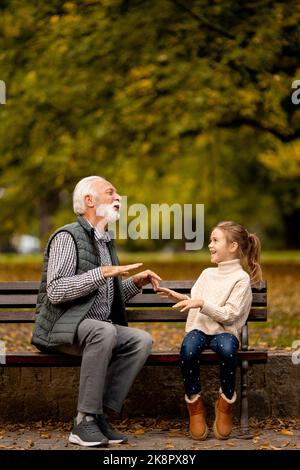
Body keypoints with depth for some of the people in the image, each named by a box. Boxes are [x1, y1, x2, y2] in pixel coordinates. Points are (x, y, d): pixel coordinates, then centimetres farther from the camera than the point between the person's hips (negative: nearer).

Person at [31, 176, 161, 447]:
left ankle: (102, 414, -18)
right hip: (62, 326, -8)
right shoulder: (67, 237, -7)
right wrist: (103, 273, -22)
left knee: (142, 340, -19)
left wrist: (136, 282, 8)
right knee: (104, 331, -37)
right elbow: (55, 292, -20)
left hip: (96, 327, 8)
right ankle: (85, 421, -30)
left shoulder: (106, 242, 21)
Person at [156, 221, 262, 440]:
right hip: (199, 327, 4)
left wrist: (202, 304, -19)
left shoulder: (241, 278, -1)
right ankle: (194, 402, -13)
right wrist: (180, 298, 8)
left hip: (224, 331, -4)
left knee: (228, 349, -39)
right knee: (188, 349, -33)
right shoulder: (207, 274, 19)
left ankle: (226, 402, -15)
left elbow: (229, 315, -11)